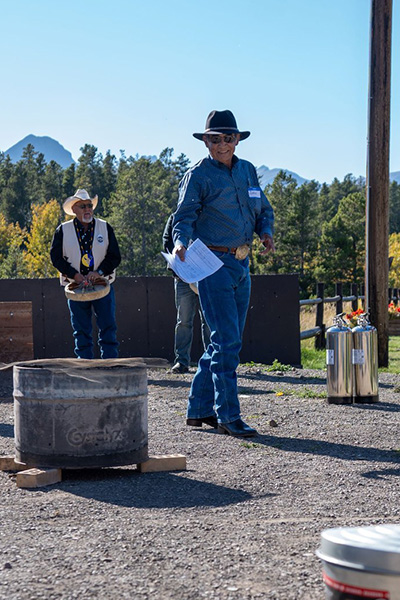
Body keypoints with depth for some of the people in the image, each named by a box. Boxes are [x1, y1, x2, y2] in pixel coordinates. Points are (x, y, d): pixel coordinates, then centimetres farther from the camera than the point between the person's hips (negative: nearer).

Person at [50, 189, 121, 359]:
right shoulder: (63, 230, 3)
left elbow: (115, 256, 2)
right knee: (81, 330, 3)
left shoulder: (105, 228, 5)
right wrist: (74, 275, -13)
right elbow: (56, 257, 0)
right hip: (76, 286, 0)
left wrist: (99, 272, -14)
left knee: (108, 327, -5)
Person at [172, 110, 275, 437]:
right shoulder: (198, 175, -6)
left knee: (225, 342, 11)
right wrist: (181, 242, -33)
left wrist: (266, 232, 0)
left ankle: (199, 409, 22)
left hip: (241, 264, 7)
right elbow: (185, 216, -13)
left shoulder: (248, 171, 14)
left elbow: (263, 209, 21)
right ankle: (228, 416, -7)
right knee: (227, 340, -12)